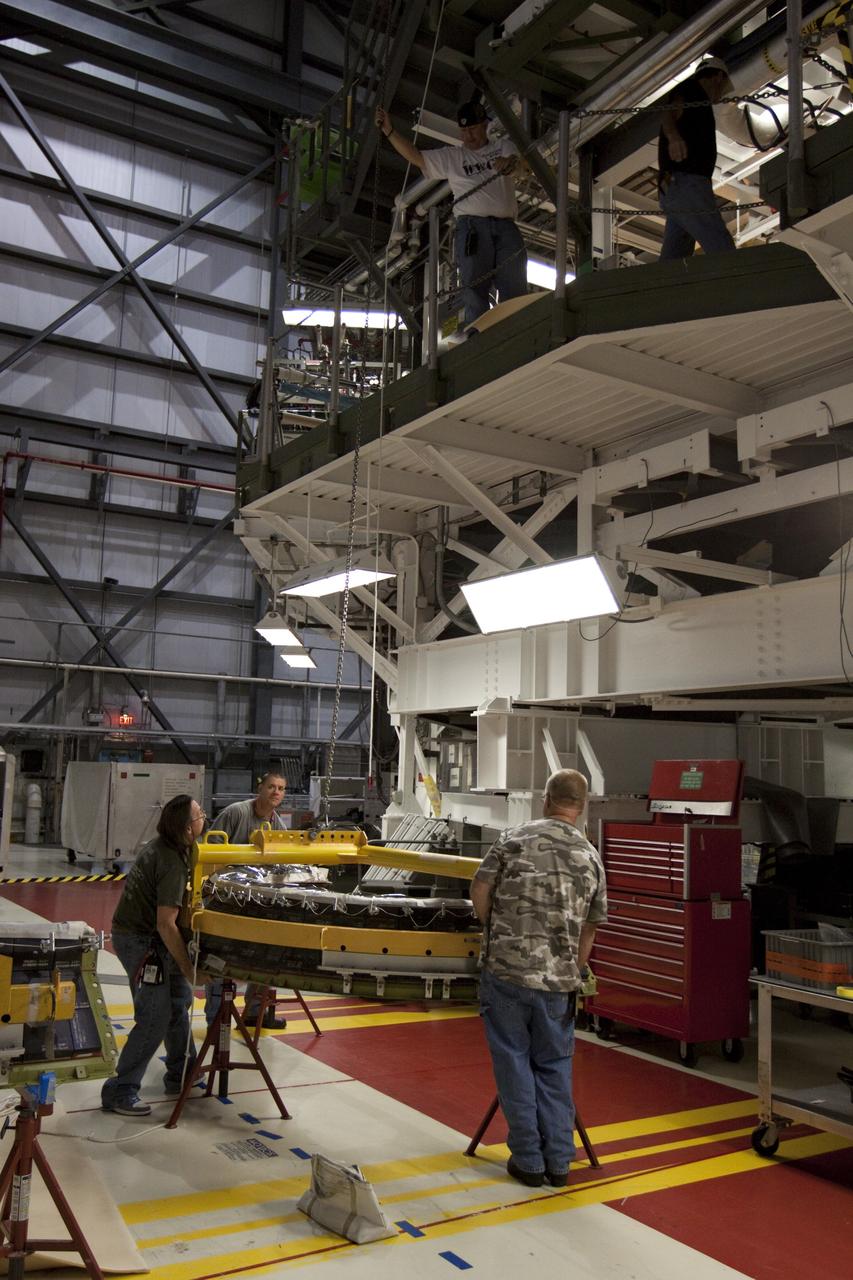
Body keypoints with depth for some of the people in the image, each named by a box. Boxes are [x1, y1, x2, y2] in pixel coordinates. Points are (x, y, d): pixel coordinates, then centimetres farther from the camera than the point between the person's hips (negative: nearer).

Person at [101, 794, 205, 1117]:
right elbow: (166, 925, -28)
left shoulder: (161, 844, 2)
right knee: (155, 1017, -7)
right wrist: (190, 970, -21)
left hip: (139, 930, 10)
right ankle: (120, 1091, 1)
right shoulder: (173, 864, -27)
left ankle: (181, 1074, 30)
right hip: (140, 939, -10)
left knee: (179, 999, 18)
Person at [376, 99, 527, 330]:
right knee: (474, 287, -11)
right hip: (472, 227, -1)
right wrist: (390, 131, -1)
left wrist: (509, 163, -28)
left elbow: (518, 162, -3)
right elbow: (416, 157, 11)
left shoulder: (504, 147, 19)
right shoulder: (451, 157, 19)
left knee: (515, 288, -8)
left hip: (506, 227, 1)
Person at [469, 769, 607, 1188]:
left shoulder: (515, 839, -3)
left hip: (506, 969, -2)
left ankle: (528, 1160, 18)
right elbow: (588, 928, 11)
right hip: (558, 980, 2)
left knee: (514, 1063, 10)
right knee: (554, 1066, 16)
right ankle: (558, 1162, 21)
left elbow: (479, 892, -2)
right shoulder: (591, 858, 5)